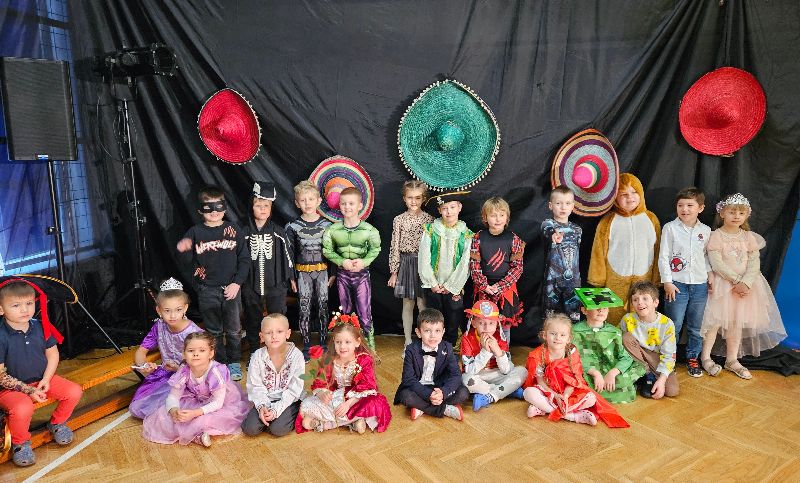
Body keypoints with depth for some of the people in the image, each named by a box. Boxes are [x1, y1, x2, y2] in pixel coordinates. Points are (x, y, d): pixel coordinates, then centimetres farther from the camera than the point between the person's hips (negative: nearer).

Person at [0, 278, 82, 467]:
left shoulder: (40, 326, -5)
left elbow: (52, 353, 5)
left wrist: (46, 379, -10)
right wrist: (29, 391, -18)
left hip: (42, 380, 5)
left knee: (74, 391, -12)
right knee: (22, 408, -34)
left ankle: (57, 423, 18)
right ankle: (20, 443, -1)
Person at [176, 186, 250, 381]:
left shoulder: (234, 230, -1)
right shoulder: (195, 232, 1)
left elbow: (244, 260, 0)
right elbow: (190, 261, 4)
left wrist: (237, 283, -8)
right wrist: (184, 251, -18)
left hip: (230, 288, 0)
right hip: (207, 290, 1)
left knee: (234, 330, 7)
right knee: (213, 331, 11)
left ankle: (234, 363, 24)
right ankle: (219, 363, 26)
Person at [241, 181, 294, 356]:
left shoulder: (278, 231, -1)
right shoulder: (245, 232, 0)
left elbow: (286, 254, 5)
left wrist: (290, 277, 7)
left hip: (276, 284, -1)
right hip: (251, 284, 1)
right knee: (252, 320, 12)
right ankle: (254, 353, 27)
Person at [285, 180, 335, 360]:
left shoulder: (326, 225, -1)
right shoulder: (293, 227, -2)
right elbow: (290, 254, 2)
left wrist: (333, 274, 2)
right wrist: (292, 277, 0)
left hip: (323, 271, 0)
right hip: (303, 272, 0)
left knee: (323, 307, 5)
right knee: (304, 309, 2)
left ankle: (323, 343, 19)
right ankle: (306, 346, 14)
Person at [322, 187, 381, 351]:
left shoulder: (369, 230, -11)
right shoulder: (333, 229, -5)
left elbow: (375, 249, -1)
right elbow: (327, 250, -1)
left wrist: (364, 261, -18)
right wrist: (342, 262, -15)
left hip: (362, 273, -2)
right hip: (342, 273, 2)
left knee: (365, 312, 1)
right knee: (345, 312, 16)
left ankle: (370, 345, 14)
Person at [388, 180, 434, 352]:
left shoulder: (429, 219, -1)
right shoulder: (399, 220, -1)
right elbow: (394, 246, 1)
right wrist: (393, 271, 0)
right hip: (406, 263, 1)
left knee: (422, 305, 2)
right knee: (407, 305, 9)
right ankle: (408, 342, 21)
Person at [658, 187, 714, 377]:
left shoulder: (706, 230, 6)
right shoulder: (670, 228, -5)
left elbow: (707, 256, 15)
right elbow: (663, 256, -5)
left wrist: (711, 275, 5)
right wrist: (667, 281, -9)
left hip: (700, 284, 3)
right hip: (677, 284, -3)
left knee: (696, 326, 12)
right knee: (674, 325, 1)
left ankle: (693, 358, 27)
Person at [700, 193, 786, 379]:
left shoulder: (749, 237, 4)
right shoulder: (716, 236, -8)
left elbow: (754, 263, -4)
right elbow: (717, 263, -15)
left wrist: (745, 282, -18)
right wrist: (736, 280, -19)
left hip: (745, 285, 4)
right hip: (722, 284, -4)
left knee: (737, 324, 11)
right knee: (715, 321, -3)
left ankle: (732, 360, 23)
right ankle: (706, 357, 11)